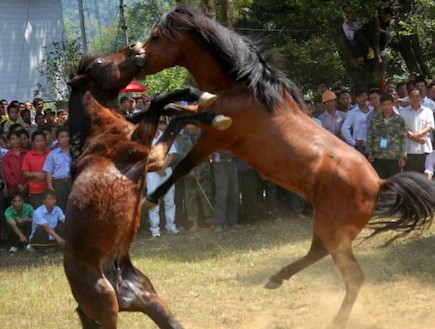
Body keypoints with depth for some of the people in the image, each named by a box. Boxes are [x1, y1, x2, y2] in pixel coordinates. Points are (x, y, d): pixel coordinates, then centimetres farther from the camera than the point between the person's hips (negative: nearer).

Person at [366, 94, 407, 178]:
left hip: (394, 158, -1)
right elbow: (370, 136, 8)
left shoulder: (399, 120, 2)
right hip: (378, 158, 1)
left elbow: (403, 139, 1)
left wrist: (403, 156, -4)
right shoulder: (375, 119, 6)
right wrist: (369, 153, 1)